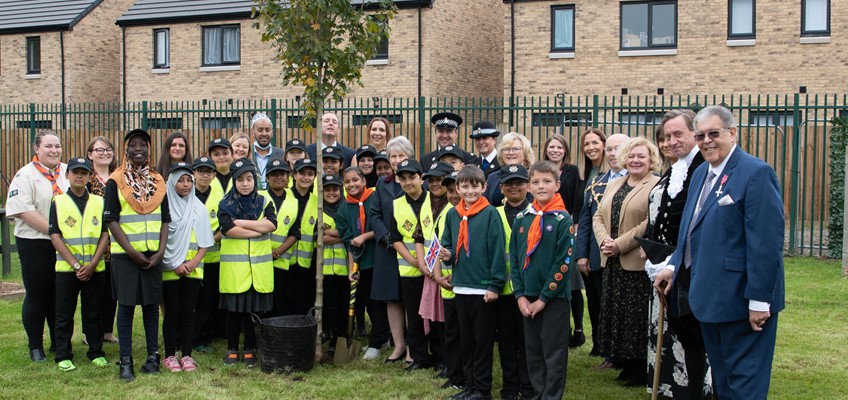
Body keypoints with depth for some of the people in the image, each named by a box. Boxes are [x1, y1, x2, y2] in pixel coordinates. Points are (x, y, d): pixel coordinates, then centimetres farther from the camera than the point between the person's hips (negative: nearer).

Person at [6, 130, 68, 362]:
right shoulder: (26, 175, -6)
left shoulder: (68, 172, 9)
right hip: (35, 245, -4)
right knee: (37, 295, 4)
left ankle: (59, 343, 23)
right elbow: (24, 212, -15)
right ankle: (35, 346, 17)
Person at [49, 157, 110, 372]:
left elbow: (105, 235, 2)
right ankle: (63, 356, 13)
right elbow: (55, 237, -4)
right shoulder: (58, 202, 1)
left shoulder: (99, 202, 6)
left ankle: (96, 352, 18)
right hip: (66, 268, -1)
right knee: (64, 314, 4)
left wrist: (92, 265, -9)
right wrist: (76, 265, -12)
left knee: (93, 313, 8)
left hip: (95, 268, 1)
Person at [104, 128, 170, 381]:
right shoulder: (116, 182, -2)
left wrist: (161, 250, -3)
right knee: (126, 306, 0)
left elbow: (164, 219, 10)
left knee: (151, 304, 8)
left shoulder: (157, 181, 10)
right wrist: (131, 251, -13)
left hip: (153, 254, 3)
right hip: (125, 254, -3)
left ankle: (153, 355, 17)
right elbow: (112, 220, -6)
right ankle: (126, 361, 6)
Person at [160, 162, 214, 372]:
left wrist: (194, 262, -7)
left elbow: (205, 241, 8)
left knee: (188, 311, 4)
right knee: (172, 311, 1)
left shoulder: (199, 208, 8)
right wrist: (174, 264, -10)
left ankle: (186, 354, 9)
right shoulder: (165, 206, -3)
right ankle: (170, 355, 9)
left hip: (193, 269, 3)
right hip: (170, 269, -3)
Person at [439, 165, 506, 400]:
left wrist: (494, 285, -15)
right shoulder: (452, 214, 7)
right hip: (460, 286, 6)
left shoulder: (490, 214, -9)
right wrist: (447, 255, -5)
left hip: (483, 288, -5)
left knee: (483, 340, 4)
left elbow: (497, 251, -11)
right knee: (465, 339, 13)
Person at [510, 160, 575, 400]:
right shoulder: (521, 219, 6)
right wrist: (520, 295, -3)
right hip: (528, 298, 5)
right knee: (533, 351, 13)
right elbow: (514, 259, 7)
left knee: (554, 353, 2)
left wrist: (544, 298, -13)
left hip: (555, 297, -5)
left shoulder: (563, 220, -8)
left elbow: (564, 263, -12)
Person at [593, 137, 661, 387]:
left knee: (638, 315, -1)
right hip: (613, 262, 7)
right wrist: (604, 240, -7)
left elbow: (651, 224, -17)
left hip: (639, 263, -7)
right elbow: (598, 216, 13)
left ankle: (642, 369, 9)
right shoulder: (614, 186, 17)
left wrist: (620, 244, -18)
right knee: (618, 313, 11)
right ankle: (627, 364, 22)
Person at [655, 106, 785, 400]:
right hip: (709, 296, 9)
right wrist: (674, 266, 8)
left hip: (741, 299, -9)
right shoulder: (701, 174, 12)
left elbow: (766, 242, -20)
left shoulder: (756, 173, -16)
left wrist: (759, 300, -22)